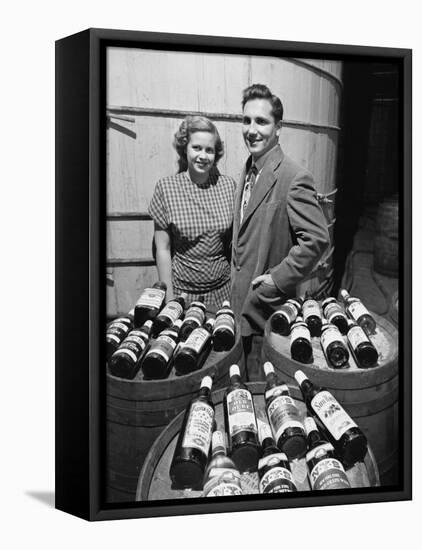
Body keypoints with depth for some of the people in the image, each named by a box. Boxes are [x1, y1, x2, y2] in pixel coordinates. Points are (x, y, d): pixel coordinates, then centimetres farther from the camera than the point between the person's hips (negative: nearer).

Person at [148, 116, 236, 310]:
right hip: (182, 290, -1)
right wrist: (169, 297, -5)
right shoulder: (166, 187, -6)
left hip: (223, 290, 2)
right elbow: (163, 250, -4)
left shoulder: (228, 185, -2)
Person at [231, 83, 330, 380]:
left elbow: (318, 238, -22)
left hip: (267, 305, -8)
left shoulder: (294, 177, -18)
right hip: (241, 300, 8)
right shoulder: (249, 170, 10)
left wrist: (278, 279, -19)